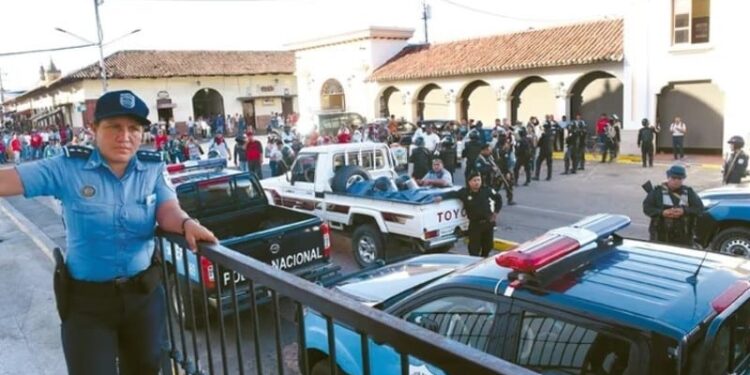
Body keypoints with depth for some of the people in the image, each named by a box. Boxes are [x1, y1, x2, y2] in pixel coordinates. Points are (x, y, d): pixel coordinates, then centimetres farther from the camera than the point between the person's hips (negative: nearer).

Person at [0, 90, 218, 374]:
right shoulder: (68, 168, -11)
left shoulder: (153, 169, -4)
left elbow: (168, 210, -14)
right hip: (86, 300, -2)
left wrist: (186, 224, -36)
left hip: (143, 294, 3)